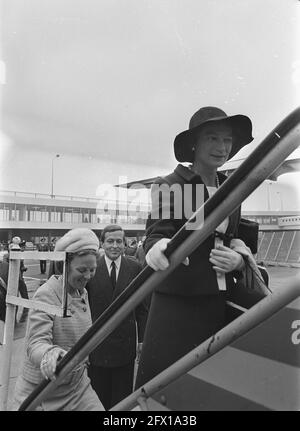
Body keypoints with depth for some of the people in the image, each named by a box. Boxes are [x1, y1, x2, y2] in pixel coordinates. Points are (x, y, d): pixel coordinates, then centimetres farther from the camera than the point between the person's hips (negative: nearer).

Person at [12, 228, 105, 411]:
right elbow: (35, 342, -27)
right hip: (40, 389, -5)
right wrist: (49, 355, -45)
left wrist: (82, 360, 14)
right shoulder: (46, 295, -20)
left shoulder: (83, 292, 3)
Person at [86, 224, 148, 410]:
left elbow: (142, 307, 1)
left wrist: (143, 339, 1)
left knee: (123, 397, 15)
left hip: (125, 344, 1)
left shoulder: (135, 268, -3)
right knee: (98, 397, 15)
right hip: (96, 344, 0)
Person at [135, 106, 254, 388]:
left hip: (220, 301, 5)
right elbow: (155, 232, -13)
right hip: (177, 302, -5)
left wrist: (238, 260, -3)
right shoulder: (169, 185, -5)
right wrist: (157, 249, -36)